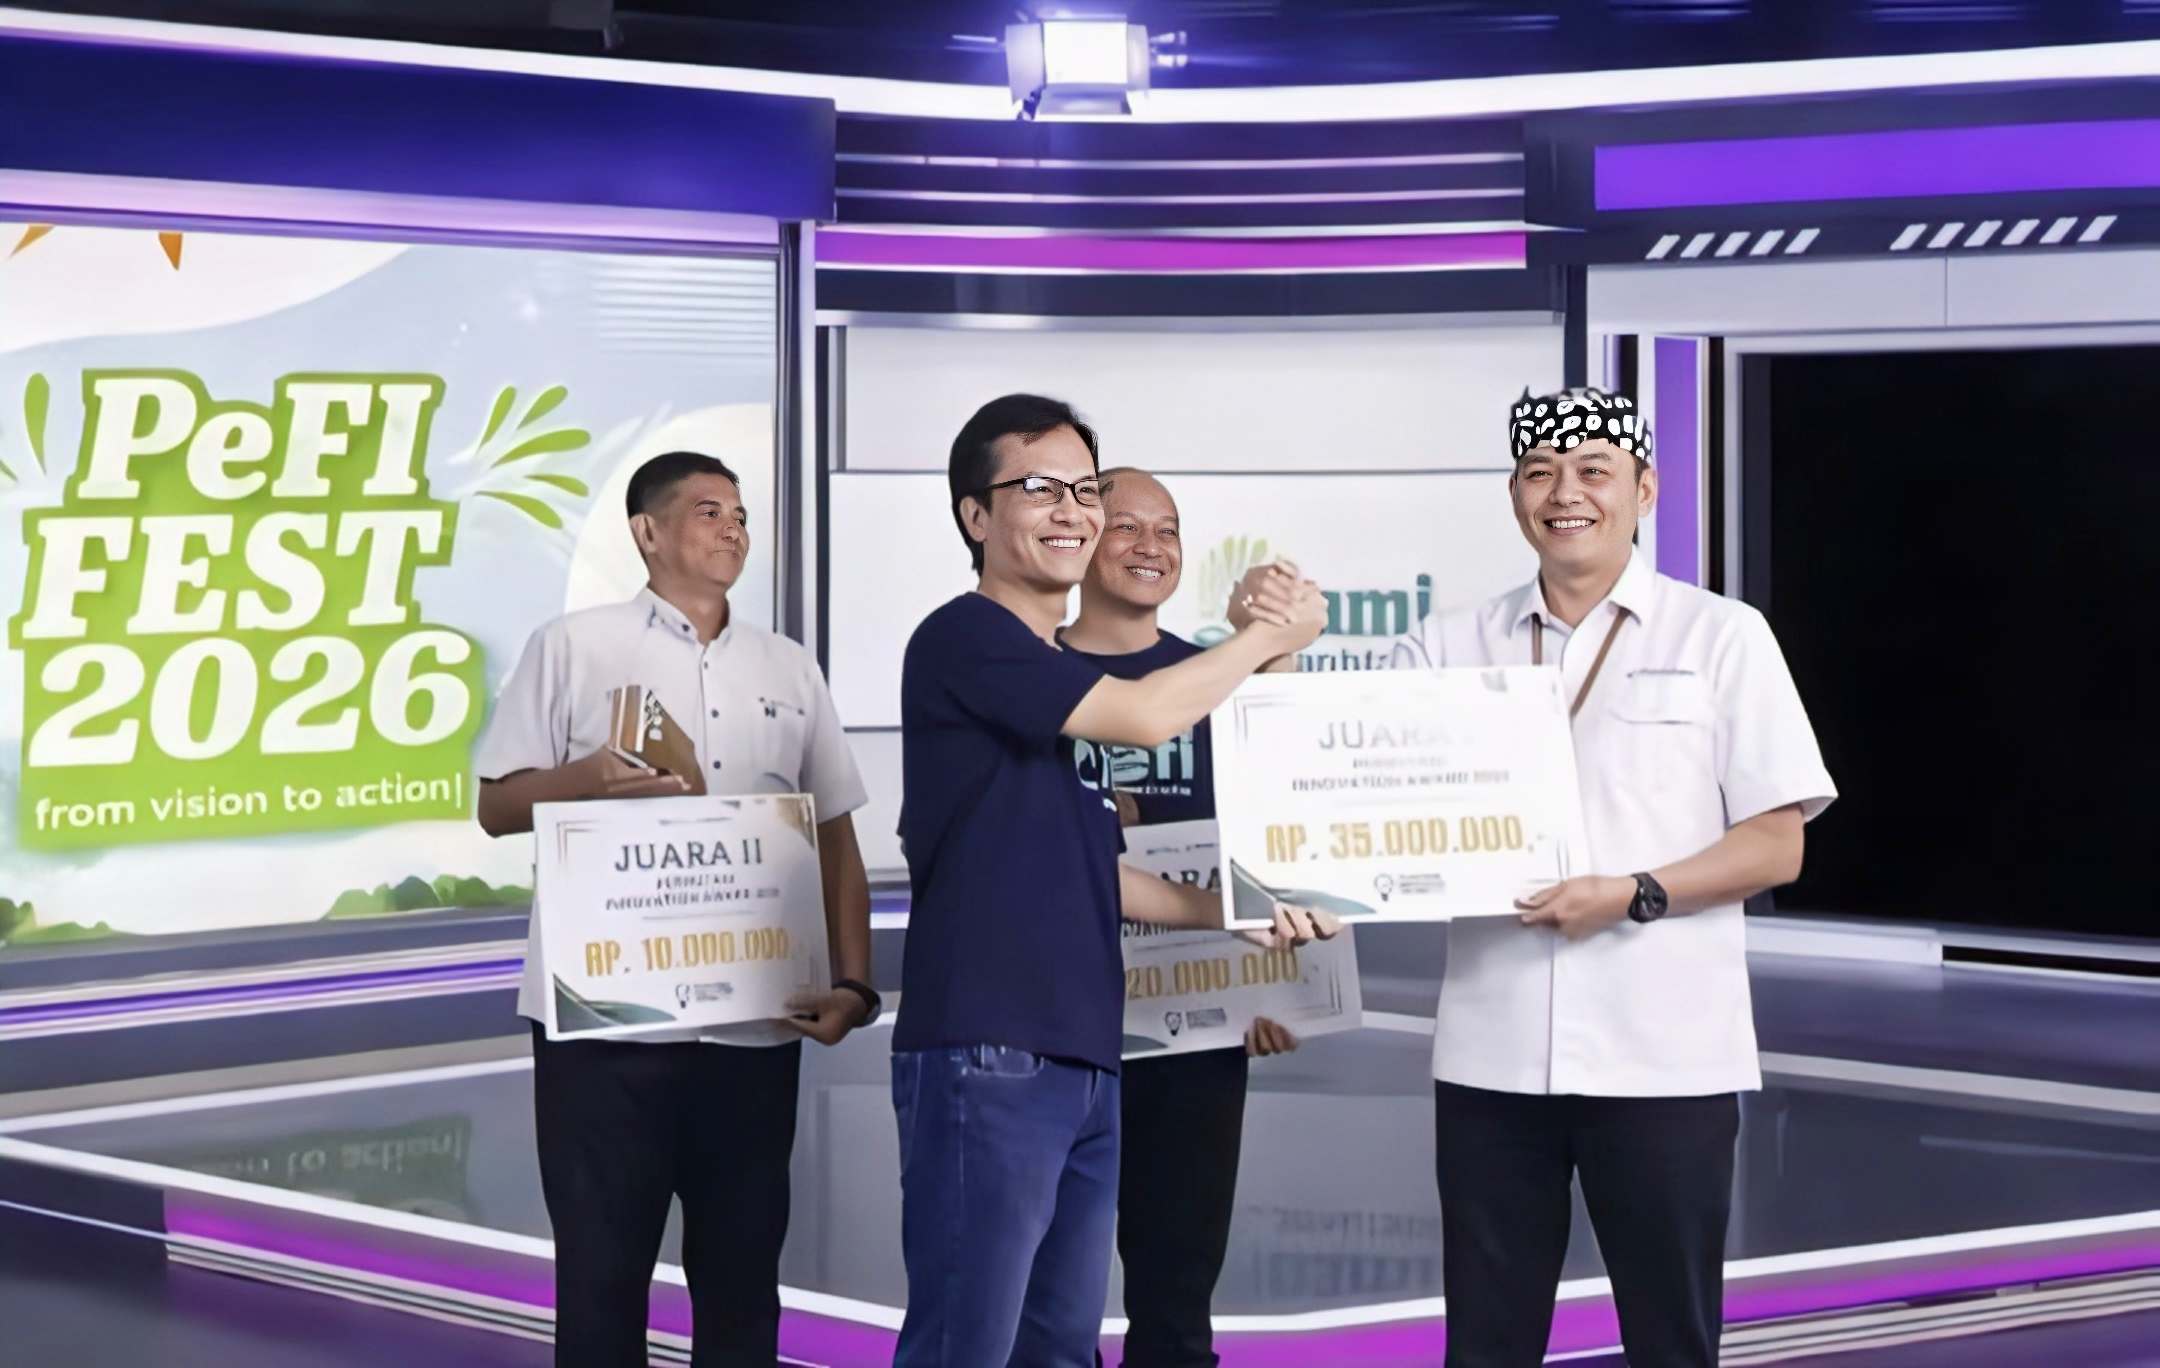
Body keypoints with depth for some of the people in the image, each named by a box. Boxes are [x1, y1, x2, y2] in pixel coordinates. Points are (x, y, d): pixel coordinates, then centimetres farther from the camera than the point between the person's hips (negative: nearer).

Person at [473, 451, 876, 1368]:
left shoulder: (791, 671, 14)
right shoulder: (572, 648, 2)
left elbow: (836, 841, 14)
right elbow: (498, 807, 1)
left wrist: (852, 983, 2)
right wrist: (586, 780, -19)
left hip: (756, 1023, 4)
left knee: (741, 1266, 9)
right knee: (601, 1265, 2)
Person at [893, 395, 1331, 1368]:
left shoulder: (1063, 682, 18)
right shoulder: (964, 640, -8)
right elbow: (1146, 717, -15)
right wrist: (1271, 636, -1)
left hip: (1082, 1061, 9)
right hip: (986, 1058, -9)